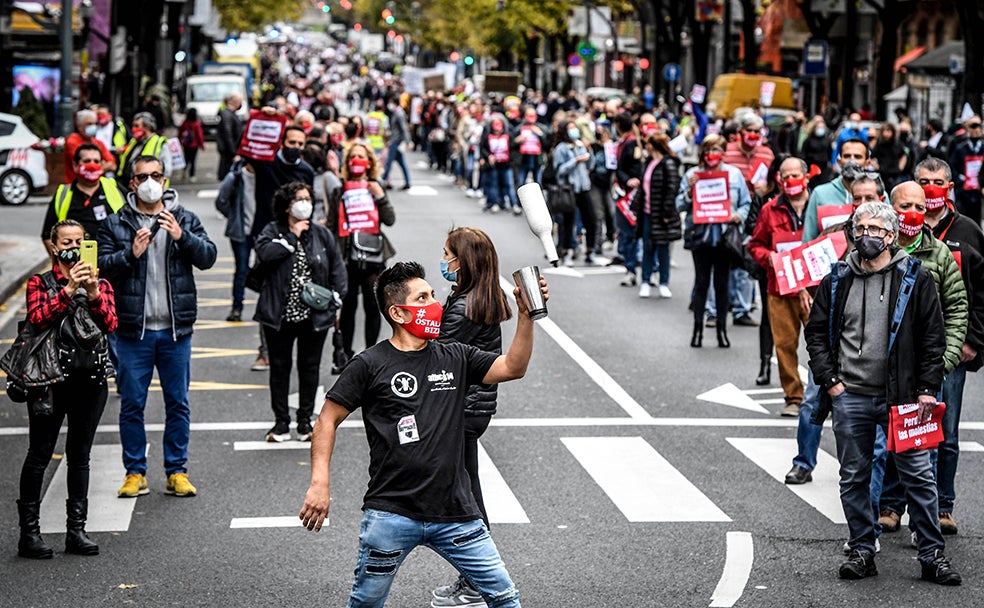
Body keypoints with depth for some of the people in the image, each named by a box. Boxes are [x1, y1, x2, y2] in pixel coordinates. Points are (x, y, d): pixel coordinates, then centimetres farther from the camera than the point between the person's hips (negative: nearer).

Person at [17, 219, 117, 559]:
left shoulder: (101, 285, 12)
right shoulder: (40, 283, 4)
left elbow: (110, 325, -3)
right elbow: (38, 318, -14)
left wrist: (93, 293, -17)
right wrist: (69, 289, -21)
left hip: (91, 376, 3)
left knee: (80, 455, 9)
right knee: (40, 454, -1)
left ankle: (76, 530, 14)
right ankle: (29, 532, 2)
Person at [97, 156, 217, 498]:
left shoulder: (184, 220, 7)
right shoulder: (115, 225, 4)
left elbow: (208, 257, -4)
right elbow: (102, 267, -4)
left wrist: (182, 237, -20)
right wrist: (130, 254, -19)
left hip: (175, 328, 1)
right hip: (133, 329, -1)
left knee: (178, 403, 5)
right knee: (131, 404, 3)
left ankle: (177, 472, 13)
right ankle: (135, 473, 12)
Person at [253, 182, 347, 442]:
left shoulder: (322, 234, 6)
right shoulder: (272, 232, -1)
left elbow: (337, 269, 8)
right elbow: (264, 253, -22)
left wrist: (336, 298, -2)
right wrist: (293, 236, -17)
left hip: (314, 316, 2)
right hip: (279, 316, -2)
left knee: (309, 367, 9)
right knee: (279, 367, 7)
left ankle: (305, 421, 20)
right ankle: (281, 422, 16)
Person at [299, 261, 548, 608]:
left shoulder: (455, 358, 10)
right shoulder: (370, 365, -2)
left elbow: (513, 367, 2)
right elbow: (328, 420, 0)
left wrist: (526, 315, -10)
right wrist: (319, 483, -9)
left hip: (455, 514, 3)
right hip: (390, 514, -3)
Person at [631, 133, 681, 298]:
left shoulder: (668, 164, -13)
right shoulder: (649, 162, 12)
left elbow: (672, 189, -17)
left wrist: (667, 213, -20)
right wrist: (636, 205, 13)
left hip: (660, 215, -7)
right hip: (647, 212, 7)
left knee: (662, 249, 4)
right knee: (647, 248, 9)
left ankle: (664, 284, 13)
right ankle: (645, 283, 15)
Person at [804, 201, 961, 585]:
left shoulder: (914, 279, 1)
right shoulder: (837, 282, 8)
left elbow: (933, 338, 1)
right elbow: (816, 333, 11)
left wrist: (927, 389, -5)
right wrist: (830, 380, -1)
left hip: (901, 396, -2)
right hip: (849, 397, 2)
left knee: (919, 476, -1)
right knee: (854, 479, 8)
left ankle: (933, 555, 6)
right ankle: (862, 551, 18)